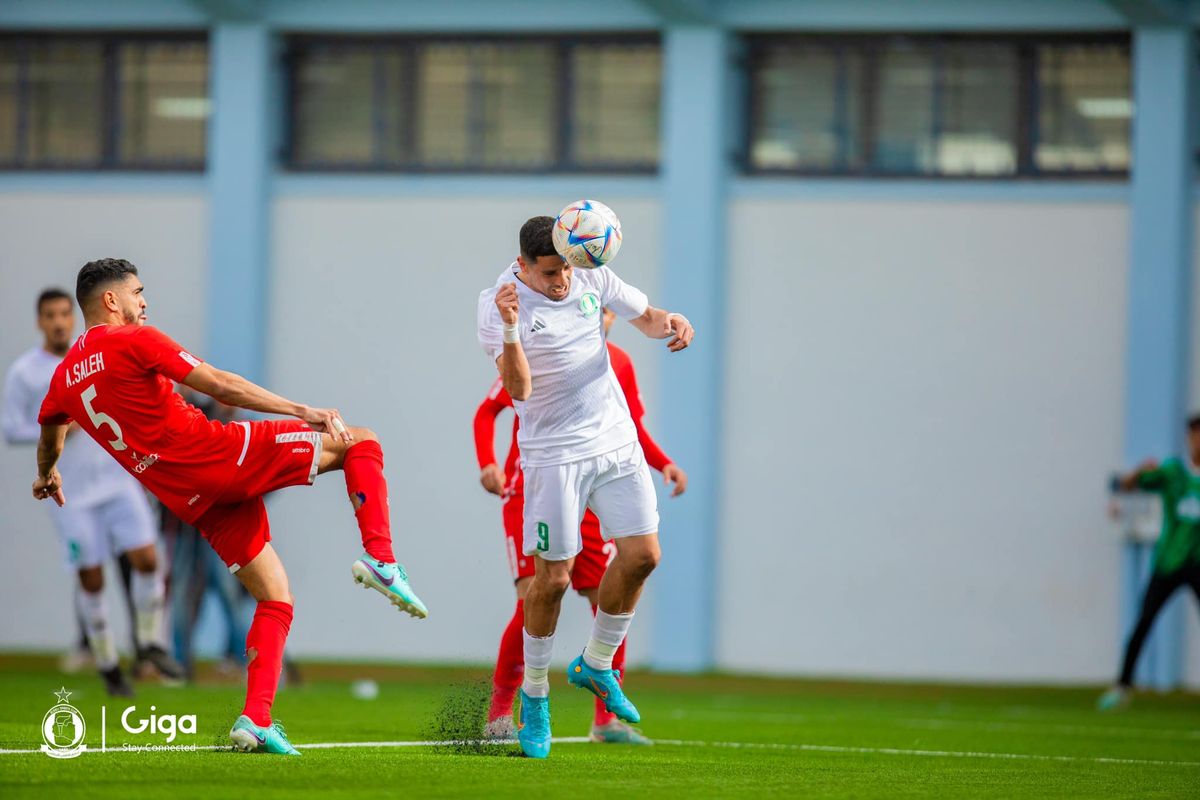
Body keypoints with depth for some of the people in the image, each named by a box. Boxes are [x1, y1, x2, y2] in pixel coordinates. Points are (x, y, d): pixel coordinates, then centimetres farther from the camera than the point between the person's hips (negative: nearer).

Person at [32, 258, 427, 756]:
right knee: (360, 442, 4)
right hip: (217, 454, -7)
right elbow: (221, 387, -12)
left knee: (275, 599, 13)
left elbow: (49, 430, 37)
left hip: (190, 501, 7)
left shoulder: (65, 376, 15)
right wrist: (303, 412, -11)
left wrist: (47, 476, 59)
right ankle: (380, 560, -14)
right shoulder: (134, 341, -6)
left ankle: (255, 720, -1)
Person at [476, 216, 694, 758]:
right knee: (552, 577, -5)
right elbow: (519, 389, -22)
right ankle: (534, 695, 13)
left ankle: (596, 665, 20)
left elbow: (643, 316, 15)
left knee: (641, 553, 0)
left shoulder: (593, 279, -1)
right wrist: (510, 328, -37)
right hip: (554, 454, -5)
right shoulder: (497, 303, -15)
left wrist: (669, 322, -8)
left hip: (616, 442, 5)